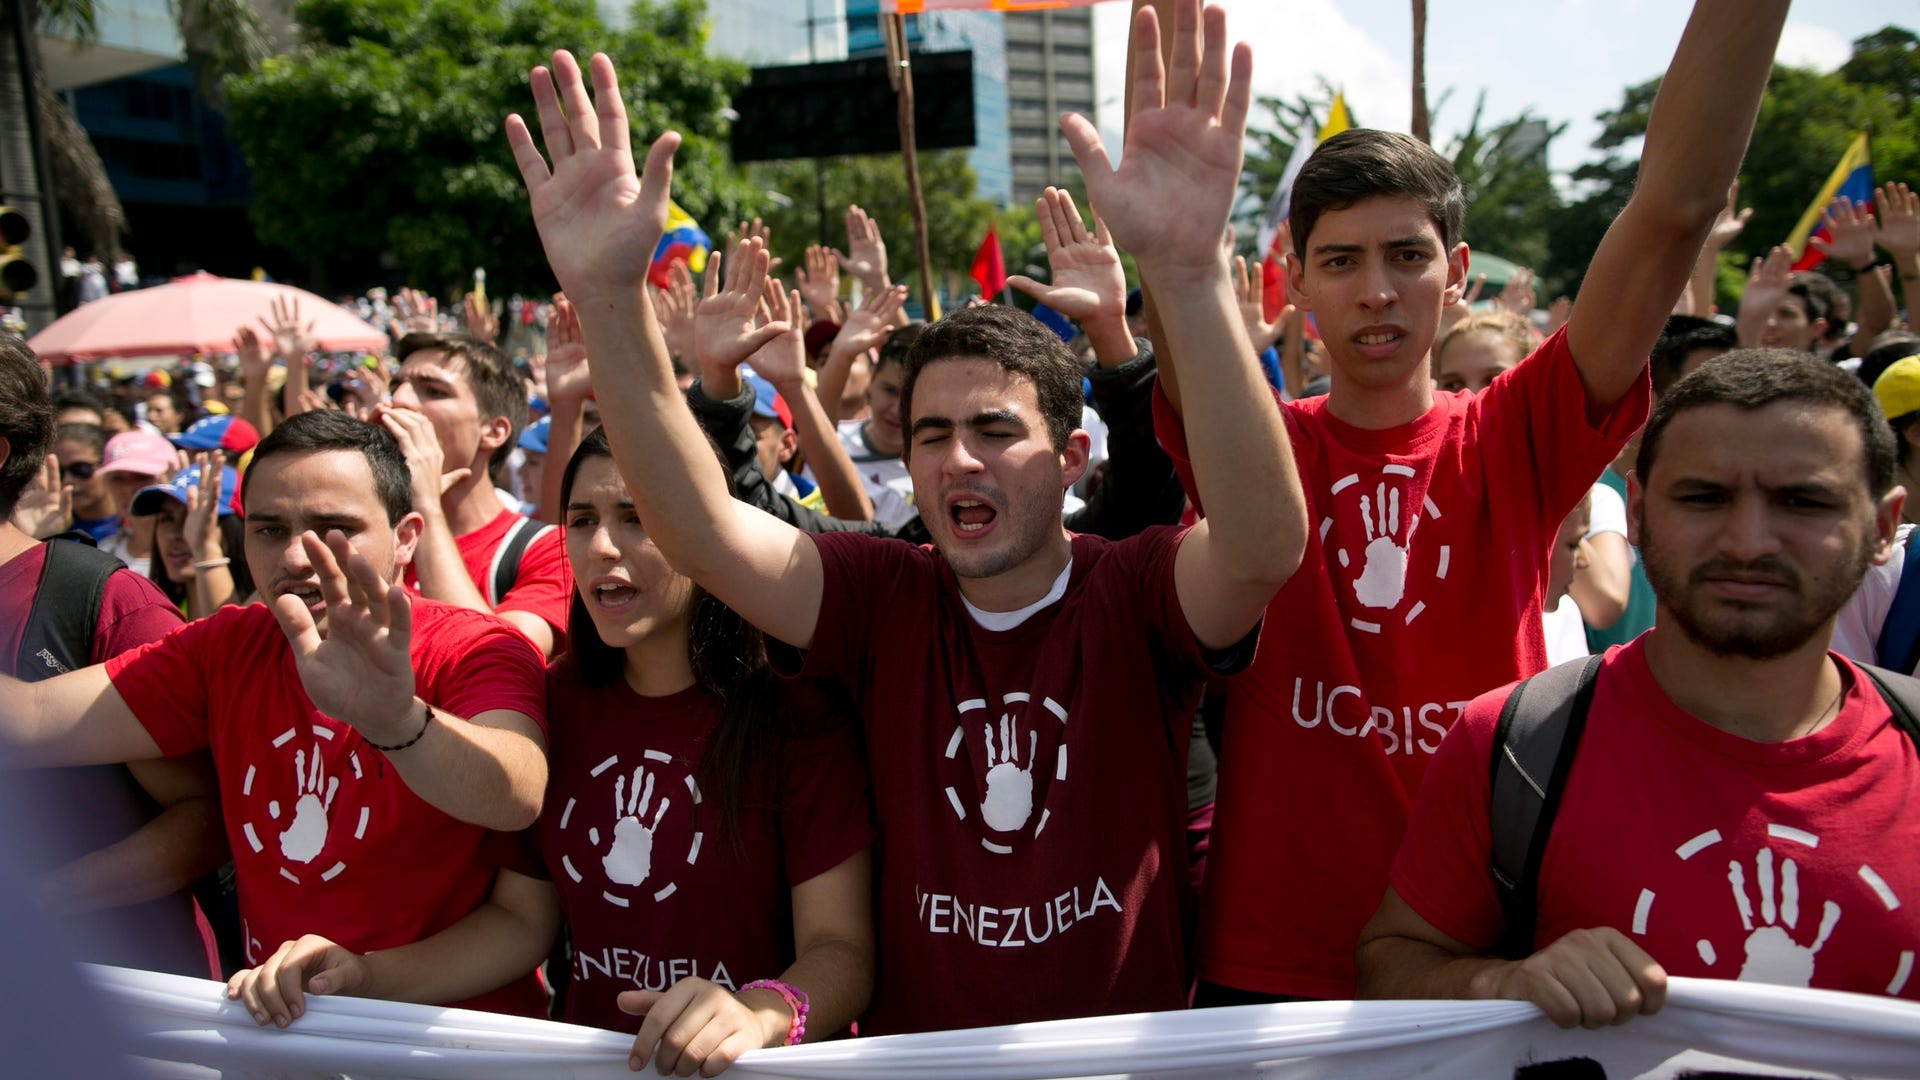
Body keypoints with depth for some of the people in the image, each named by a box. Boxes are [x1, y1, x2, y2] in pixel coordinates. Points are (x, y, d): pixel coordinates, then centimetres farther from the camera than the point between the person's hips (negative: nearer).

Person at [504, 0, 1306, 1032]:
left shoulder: (1139, 596, -8)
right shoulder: (880, 599, -2)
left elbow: (1263, 546, -27)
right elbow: (701, 529, -14)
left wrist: (1189, 275, -39)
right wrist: (609, 299, -26)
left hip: (1127, 1048, 0)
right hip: (911, 1046, 1)